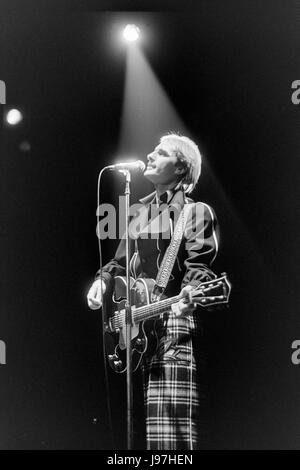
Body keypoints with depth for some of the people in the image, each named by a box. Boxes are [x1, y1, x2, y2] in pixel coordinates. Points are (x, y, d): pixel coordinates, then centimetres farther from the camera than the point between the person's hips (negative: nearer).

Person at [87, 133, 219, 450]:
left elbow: (199, 265, -8)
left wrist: (189, 294, -28)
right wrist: (103, 279, 7)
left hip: (175, 321, -7)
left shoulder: (196, 212, 2)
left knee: (171, 430, -14)